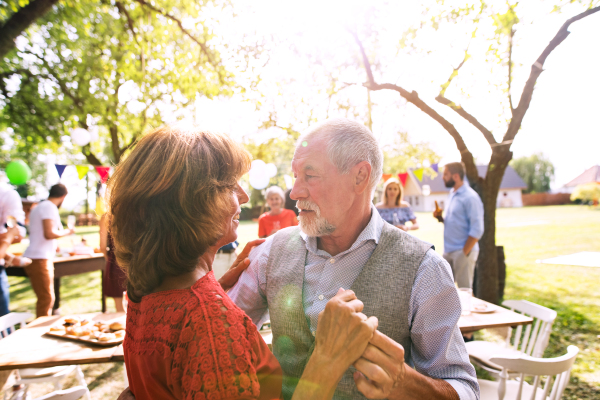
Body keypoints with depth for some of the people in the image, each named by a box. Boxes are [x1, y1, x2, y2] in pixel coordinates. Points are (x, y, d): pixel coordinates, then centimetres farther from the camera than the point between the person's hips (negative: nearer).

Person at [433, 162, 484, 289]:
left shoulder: (470, 197, -13)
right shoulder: (452, 194, 13)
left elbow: (477, 230, -16)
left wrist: (464, 253, -16)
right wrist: (440, 218, 2)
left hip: (462, 252, -8)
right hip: (448, 251, 8)